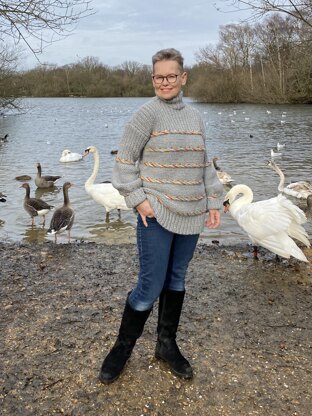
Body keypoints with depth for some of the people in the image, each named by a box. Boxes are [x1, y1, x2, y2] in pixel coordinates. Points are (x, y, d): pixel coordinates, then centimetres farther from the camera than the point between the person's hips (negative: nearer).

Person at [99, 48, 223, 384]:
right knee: (150, 287, -3)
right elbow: (124, 160, -5)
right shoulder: (147, 113, -6)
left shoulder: (195, 116, 11)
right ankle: (123, 346, 19)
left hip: (191, 215, 6)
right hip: (157, 215, -6)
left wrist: (213, 203, 9)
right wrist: (138, 200, -12)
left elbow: (204, 165, 16)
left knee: (176, 280, 14)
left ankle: (167, 344, 31)